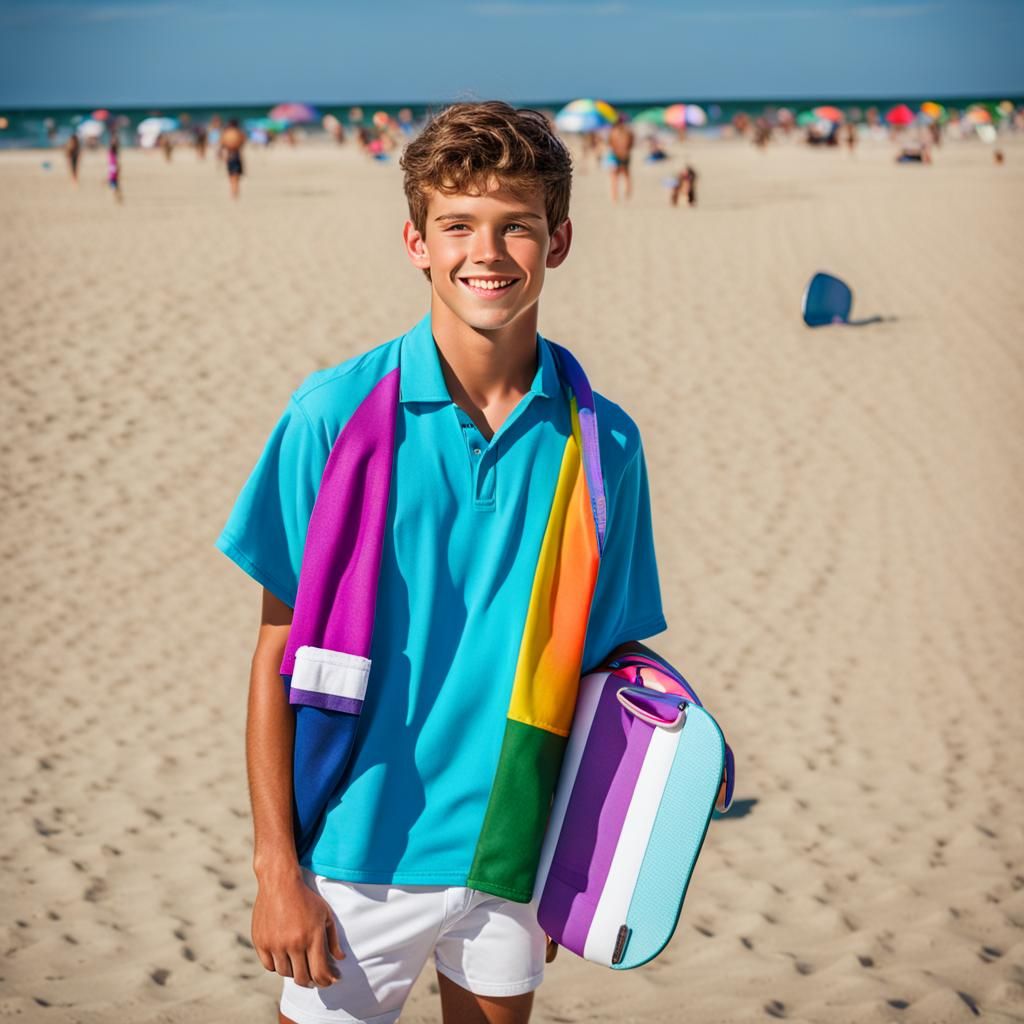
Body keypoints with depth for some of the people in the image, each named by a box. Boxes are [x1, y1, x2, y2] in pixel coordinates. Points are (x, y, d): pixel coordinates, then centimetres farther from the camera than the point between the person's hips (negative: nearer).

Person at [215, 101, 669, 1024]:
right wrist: (276, 867, -8)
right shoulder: (336, 415, -9)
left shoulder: (602, 444, -3)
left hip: (516, 847, 2)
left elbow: (594, 668, 5)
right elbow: (281, 650, -6)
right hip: (361, 847, -2)